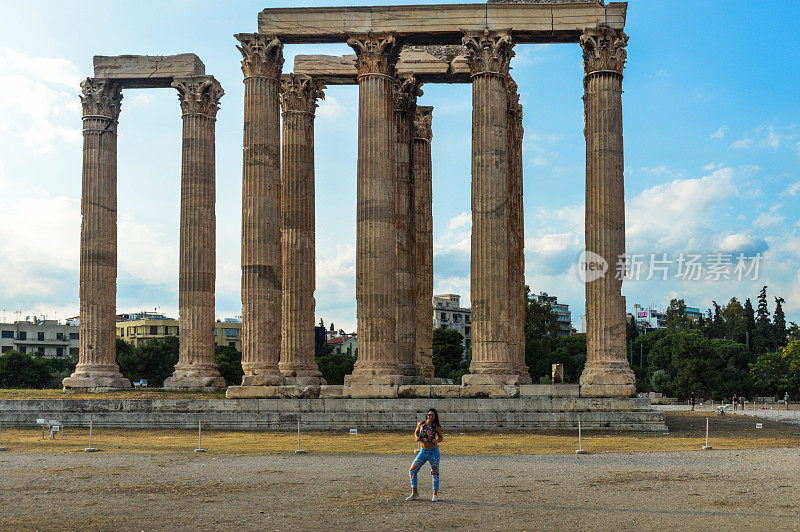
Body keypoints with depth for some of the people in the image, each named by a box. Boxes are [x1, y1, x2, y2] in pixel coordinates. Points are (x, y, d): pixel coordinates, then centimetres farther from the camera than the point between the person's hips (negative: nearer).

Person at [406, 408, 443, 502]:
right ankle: (414, 492, 9)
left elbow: (441, 437, 8)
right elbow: (416, 432, 17)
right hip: (423, 452, 2)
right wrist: (416, 437, -4)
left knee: (435, 473, -1)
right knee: (412, 471, -4)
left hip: (434, 452, -2)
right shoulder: (421, 424, -1)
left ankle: (435, 494, 14)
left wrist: (437, 440, -14)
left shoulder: (436, 427, -5)